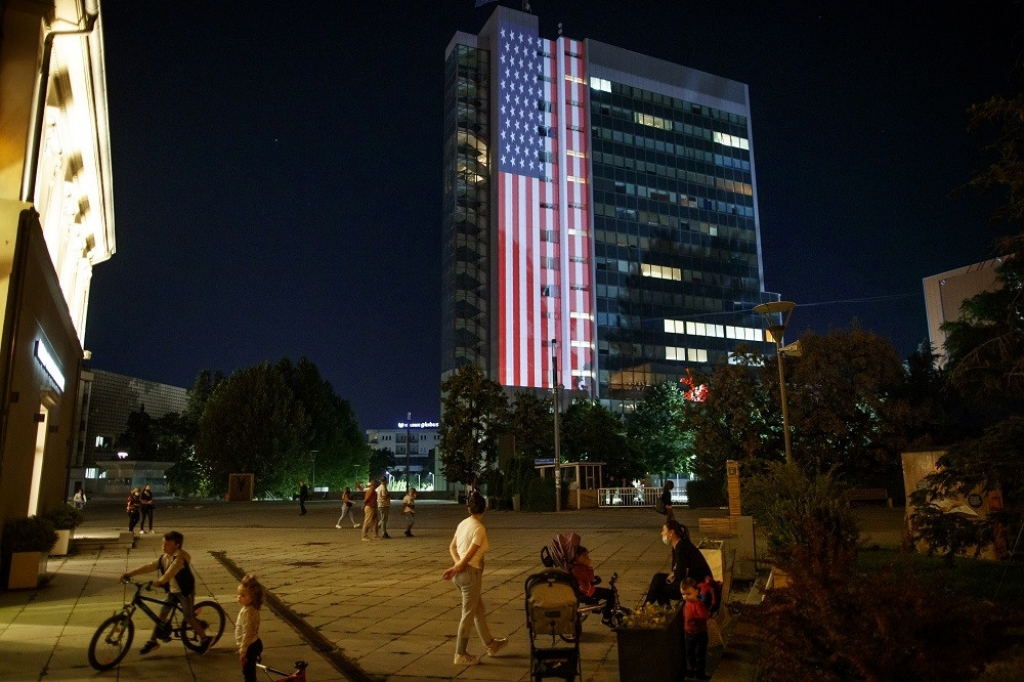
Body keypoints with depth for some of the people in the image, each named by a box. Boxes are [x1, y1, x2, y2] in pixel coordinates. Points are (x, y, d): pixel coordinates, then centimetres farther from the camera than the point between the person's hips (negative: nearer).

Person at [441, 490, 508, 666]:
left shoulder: (463, 523, 6)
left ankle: (490, 644, 36)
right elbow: (469, 555, -18)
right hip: (471, 572, -8)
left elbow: (452, 548, 9)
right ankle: (461, 654, 16)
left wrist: (458, 564, -3)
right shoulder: (479, 528, -17)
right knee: (468, 614, 6)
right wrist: (455, 569, -6)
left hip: (460, 573, 8)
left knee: (479, 609, 21)